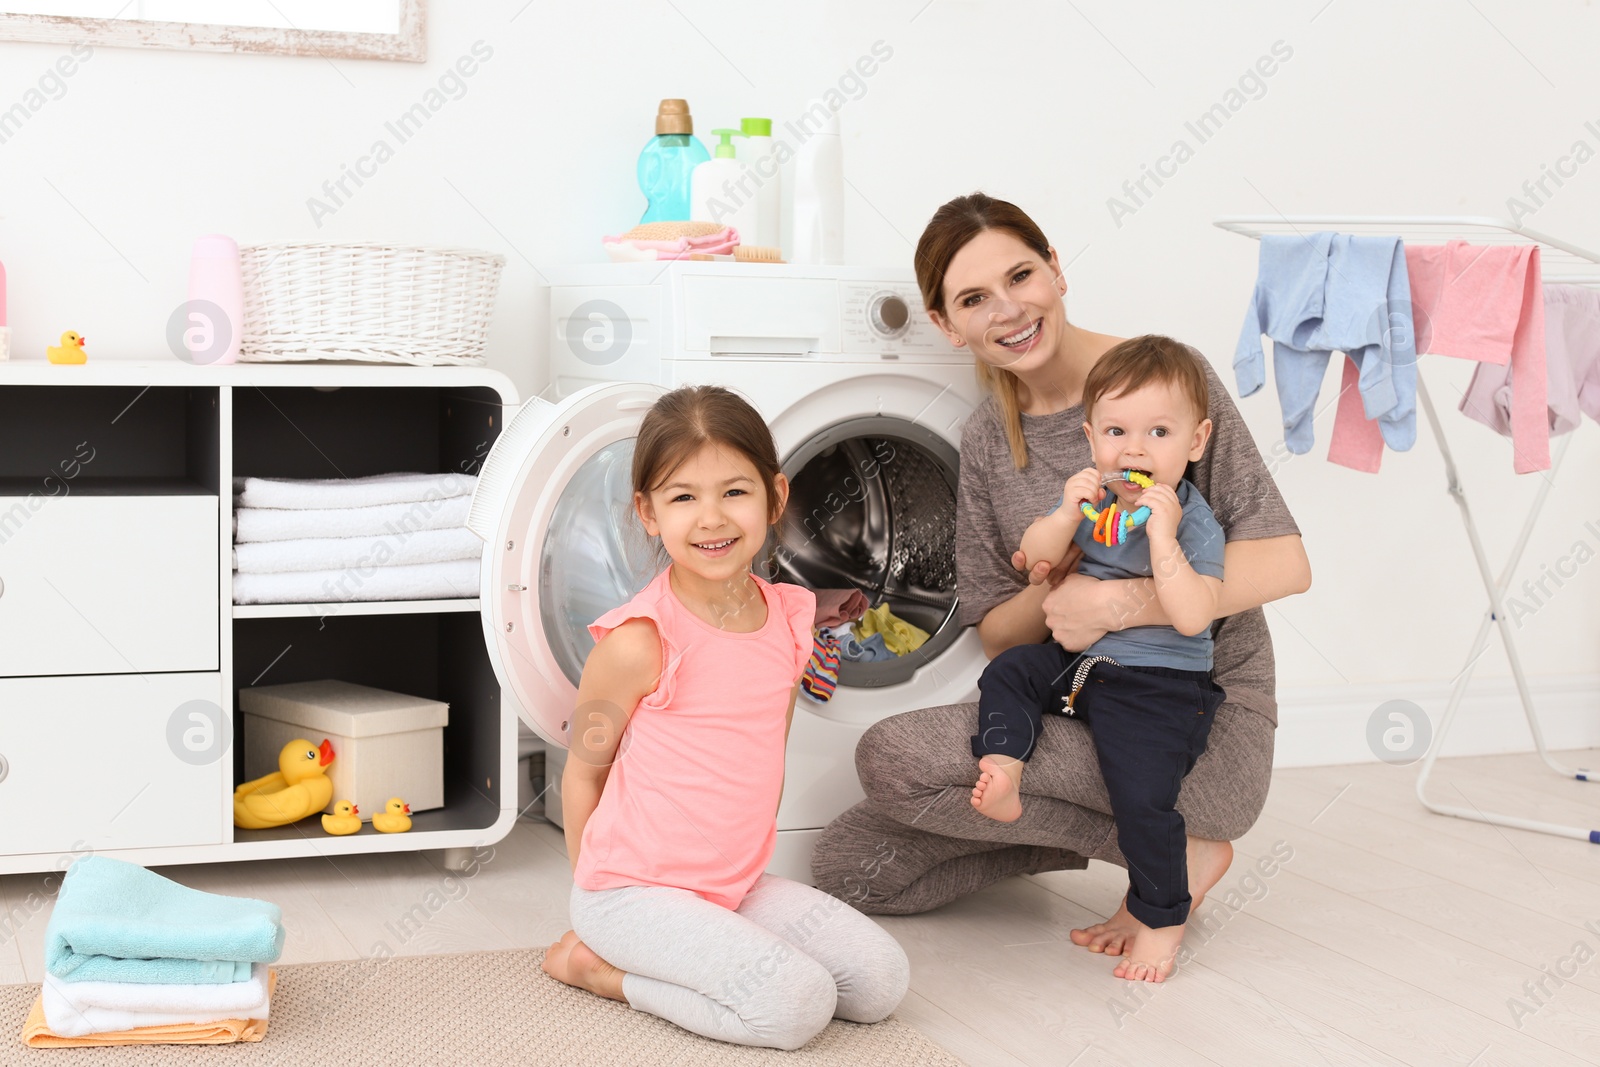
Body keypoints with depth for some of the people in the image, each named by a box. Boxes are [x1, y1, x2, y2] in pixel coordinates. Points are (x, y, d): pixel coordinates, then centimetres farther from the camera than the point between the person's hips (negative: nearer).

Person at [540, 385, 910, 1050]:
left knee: (881, 980, -2)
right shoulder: (640, 643, -18)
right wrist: (596, 886, 2)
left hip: (737, 883, 7)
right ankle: (592, 959, -3)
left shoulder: (789, 619, 2)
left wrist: (748, 862, 13)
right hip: (635, 889, -7)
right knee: (796, 1004, -22)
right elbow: (583, 772, -5)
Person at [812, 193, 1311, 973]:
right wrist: (1051, 593, -15)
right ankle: (1105, 826, 11)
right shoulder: (986, 442, 7)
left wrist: (1117, 601, -27)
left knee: (894, 757, -24)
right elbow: (996, 633, 8)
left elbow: (1284, 564, -17)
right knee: (846, 867, -3)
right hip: (1071, 713, 7)